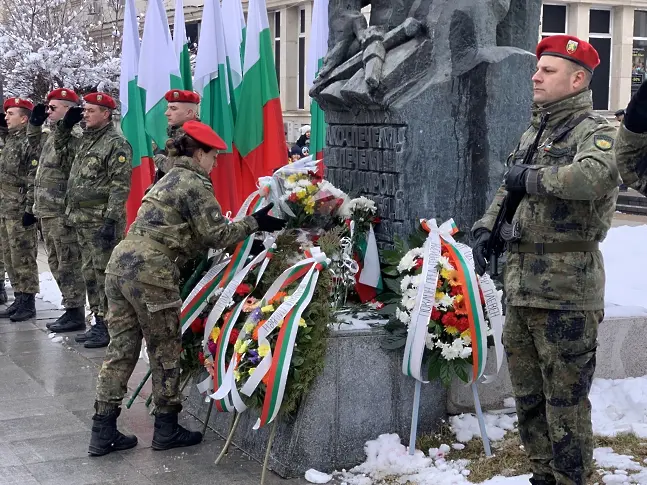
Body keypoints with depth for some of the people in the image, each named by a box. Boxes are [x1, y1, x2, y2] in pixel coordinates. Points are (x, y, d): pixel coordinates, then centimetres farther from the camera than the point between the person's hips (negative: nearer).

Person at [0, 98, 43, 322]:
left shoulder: (32, 142, -13)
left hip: (21, 211, -9)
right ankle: (19, 299, 20)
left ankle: (28, 303, 3)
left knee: (23, 258, -4)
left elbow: (35, 180, -18)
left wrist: (30, 209, -20)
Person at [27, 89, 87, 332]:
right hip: (47, 211, 10)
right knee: (56, 264, 15)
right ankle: (71, 310, 23)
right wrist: (35, 122, 22)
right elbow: (34, 142, 34)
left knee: (69, 264, -4)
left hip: (62, 212, -10)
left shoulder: (74, 135, -15)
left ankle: (75, 314, 3)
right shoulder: (53, 134, 15)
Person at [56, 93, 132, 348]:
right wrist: (66, 123, 14)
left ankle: (109, 326, 0)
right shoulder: (84, 140, 15)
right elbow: (59, 144, 33)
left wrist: (111, 220, -22)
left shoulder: (117, 144, -12)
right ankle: (98, 321, 22)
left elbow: (120, 185, -17)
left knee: (105, 273, -5)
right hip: (81, 219, 9)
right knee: (90, 273, 13)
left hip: (102, 220, -9)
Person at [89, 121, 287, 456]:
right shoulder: (196, 184, -3)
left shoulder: (170, 179, 24)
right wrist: (254, 223, 2)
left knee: (122, 347, 10)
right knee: (165, 350, 6)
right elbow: (216, 235, -7)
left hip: (121, 262, 8)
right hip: (150, 272, -8)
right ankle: (167, 429, 16)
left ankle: (103, 431, 11)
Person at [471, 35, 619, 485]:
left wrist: (533, 179, -18)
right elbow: (509, 190, 28)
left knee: (565, 398, -2)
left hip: (566, 289, -8)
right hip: (521, 283, 8)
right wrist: (487, 229, 10)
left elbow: (596, 175, -31)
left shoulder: (595, 131, -8)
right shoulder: (532, 134, 18)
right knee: (528, 394, 16)